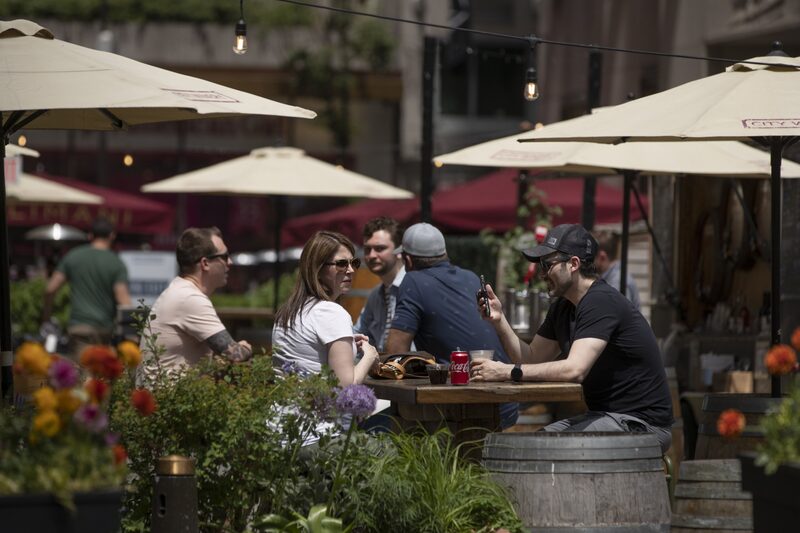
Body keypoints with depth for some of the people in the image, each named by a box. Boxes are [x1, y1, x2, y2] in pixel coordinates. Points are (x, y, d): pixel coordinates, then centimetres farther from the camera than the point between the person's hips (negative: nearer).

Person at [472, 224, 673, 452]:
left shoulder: (602, 302, -19)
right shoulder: (563, 307, 13)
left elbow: (575, 369, -30)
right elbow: (532, 358, 14)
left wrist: (509, 372, -30)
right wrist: (499, 320, 0)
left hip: (642, 421, -10)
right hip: (605, 416, 10)